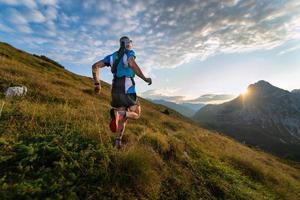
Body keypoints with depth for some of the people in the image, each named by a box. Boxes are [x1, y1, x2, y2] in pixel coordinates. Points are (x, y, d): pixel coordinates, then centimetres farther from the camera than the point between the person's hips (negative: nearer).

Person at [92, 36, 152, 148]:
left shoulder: (112, 56, 20)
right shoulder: (130, 53, 4)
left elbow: (95, 66, 14)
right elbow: (132, 63, -23)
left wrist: (97, 84, 16)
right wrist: (145, 79, -17)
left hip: (115, 90, 6)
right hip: (127, 89, -6)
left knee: (123, 118, 17)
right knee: (136, 114, 10)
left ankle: (118, 141, 3)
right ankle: (119, 114, -20)